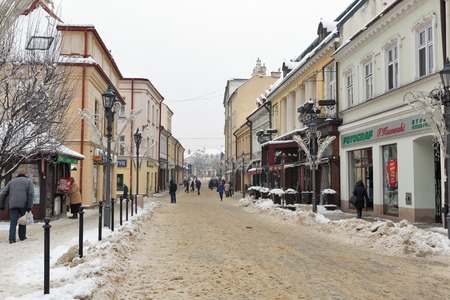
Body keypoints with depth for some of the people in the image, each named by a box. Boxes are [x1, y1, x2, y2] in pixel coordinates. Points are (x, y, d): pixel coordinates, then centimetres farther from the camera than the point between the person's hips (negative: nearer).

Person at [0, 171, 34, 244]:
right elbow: (31, 194, -3)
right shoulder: (28, 181, 13)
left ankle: (12, 238, -9)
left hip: (13, 205, 1)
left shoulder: (11, 182, 21)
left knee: (13, 222, 1)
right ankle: (22, 236, 18)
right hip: (23, 204, -1)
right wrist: (29, 207, -7)